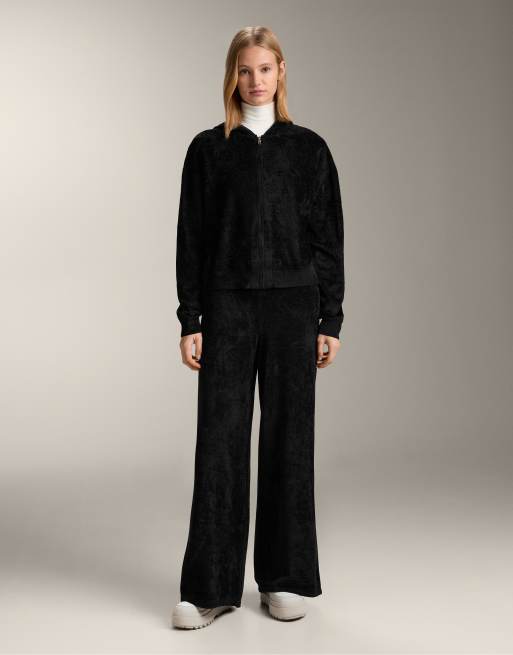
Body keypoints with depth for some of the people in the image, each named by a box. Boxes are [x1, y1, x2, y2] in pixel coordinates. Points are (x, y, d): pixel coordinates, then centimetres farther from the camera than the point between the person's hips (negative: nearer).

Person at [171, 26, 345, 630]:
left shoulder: (308, 148, 6)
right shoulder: (208, 148, 6)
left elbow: (328, 239, 5)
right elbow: (191, 239, 4)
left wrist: (330, 322, 0)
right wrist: (189, 322, -3)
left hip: (292, 307, 1)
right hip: (227, 307, 0)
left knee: (288, 437, 5)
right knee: (219, 440, -1)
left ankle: (283, 579, 18)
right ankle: (210, 587, 8)